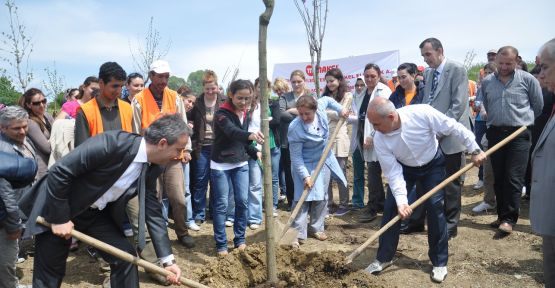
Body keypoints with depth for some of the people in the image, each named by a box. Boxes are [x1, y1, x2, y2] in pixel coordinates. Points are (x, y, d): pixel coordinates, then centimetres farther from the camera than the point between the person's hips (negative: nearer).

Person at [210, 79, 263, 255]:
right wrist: (250, 135, -57)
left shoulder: (246, 114, 5)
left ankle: (240, 239, 19)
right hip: (221, 165, -5)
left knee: (242, 201, 4)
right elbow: (232, 132, -38)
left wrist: (254, 152, 0)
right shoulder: (222, 114, -17)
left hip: (241, 164, 6)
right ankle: (221, 244, 10)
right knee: (221, 204, 0)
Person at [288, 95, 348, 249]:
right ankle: (298, 233, -3)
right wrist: (305, 176, -27)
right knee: (302, 198, -8)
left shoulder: (320, 106, -16)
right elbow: (296, 157, -23)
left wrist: (340, 109, 0)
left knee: (321, 197, 11)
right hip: (305, 165, -5)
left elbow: (327, 99, 11)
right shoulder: (295, 129, -29)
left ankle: (316, 227, 24)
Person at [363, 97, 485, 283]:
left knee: (435, 207, -9)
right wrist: (401, 200, -31)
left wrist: (474, 150, -15)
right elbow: (393, 172, -23)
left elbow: (453, 127, -22)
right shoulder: (379, 140, -27)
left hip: (433, 164, -2)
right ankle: (383, 257, 12)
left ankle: (439, 262, 7)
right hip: (404, 167, 2)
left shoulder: (421, 113, -35)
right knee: (391, 208, -3)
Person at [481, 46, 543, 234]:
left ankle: (509, 219, -1)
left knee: (514, 178, -7)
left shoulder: (527, 79, -3)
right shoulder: (487, 82, 5)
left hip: (519, 134, -3)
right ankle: (502, 214, 19)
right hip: (495, 133, 4)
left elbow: (538, 107, 6)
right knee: (498, 177, 8)